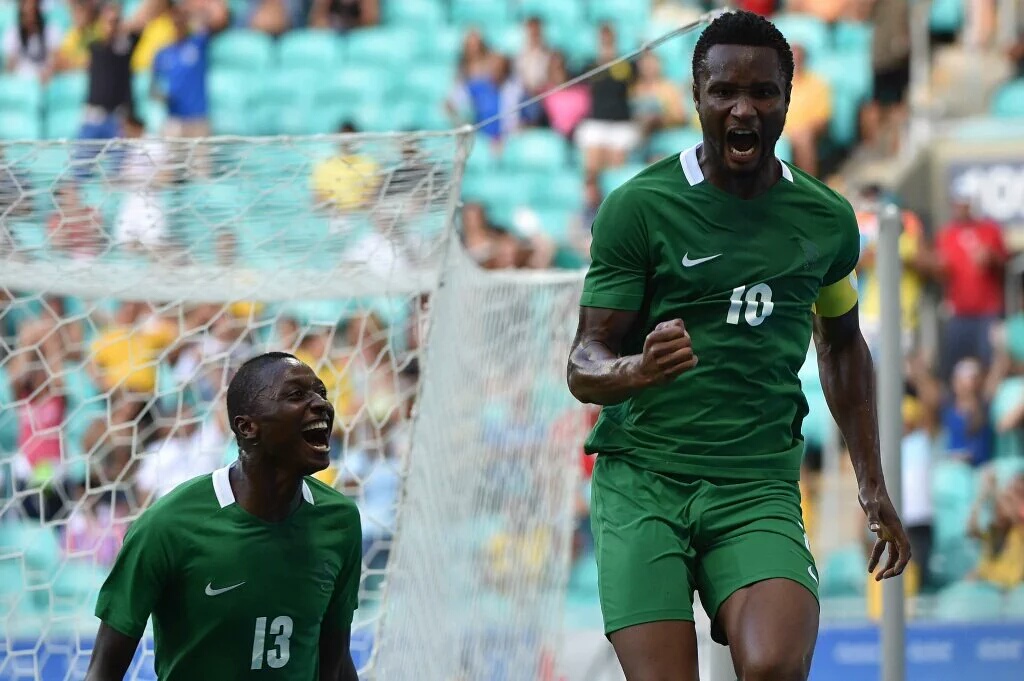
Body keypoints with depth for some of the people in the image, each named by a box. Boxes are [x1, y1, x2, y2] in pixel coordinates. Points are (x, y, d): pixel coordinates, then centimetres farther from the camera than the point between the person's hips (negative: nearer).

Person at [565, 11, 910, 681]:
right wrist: (639, 369, -27)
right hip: (642, 478, -2)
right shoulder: (638, 207, -2)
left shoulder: (829, 219, 9)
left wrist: (874, 486, 26)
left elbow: (842, 344, 27)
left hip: (759, 491, 2)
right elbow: (584, 367, -4)